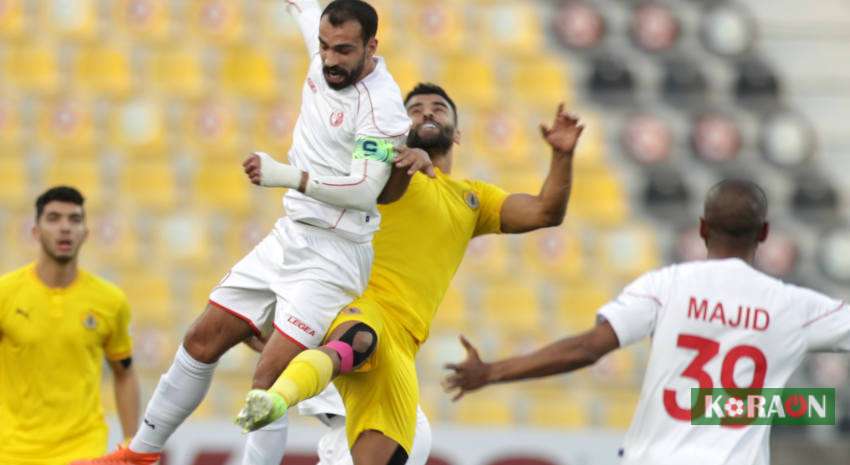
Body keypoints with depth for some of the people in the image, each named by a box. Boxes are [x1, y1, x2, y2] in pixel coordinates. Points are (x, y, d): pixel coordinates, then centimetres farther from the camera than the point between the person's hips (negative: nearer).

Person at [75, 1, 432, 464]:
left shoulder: (381, 105, -20)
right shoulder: (328, 56, 2)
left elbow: (366, 190, -27)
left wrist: (286, 176, -31)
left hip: (330, 255, -8)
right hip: (288, 236, 8)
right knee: (203, 340, 13)